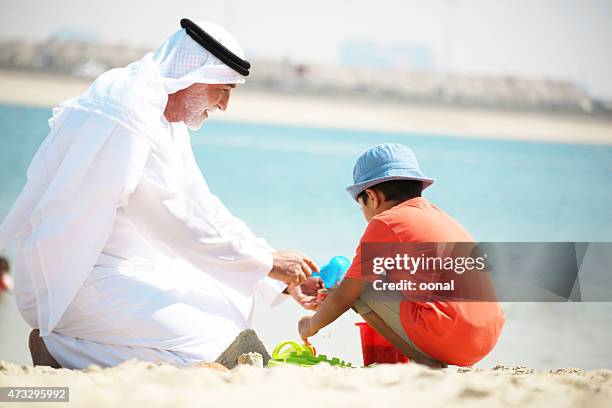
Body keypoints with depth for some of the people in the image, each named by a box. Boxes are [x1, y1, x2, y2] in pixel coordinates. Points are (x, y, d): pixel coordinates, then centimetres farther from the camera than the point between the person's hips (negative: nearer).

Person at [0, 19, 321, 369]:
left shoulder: (169, 122, 13)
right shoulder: (127, 114, -21)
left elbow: (203, 210, 13)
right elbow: (180, 222, -23)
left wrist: (281, 282, 6)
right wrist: (267, 261, -15)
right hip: (72, 283, -11)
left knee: (235, 305, 12)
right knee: (199, 346, -24)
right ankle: (55, 345, -8)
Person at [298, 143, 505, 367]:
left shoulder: (385, 222, 0)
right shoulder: (441, 216, 23)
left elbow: (344, 297, 4)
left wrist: (312, 325, 24)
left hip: (446, 339, -8)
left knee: (361, 289, 4)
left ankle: (424, 360, -5)